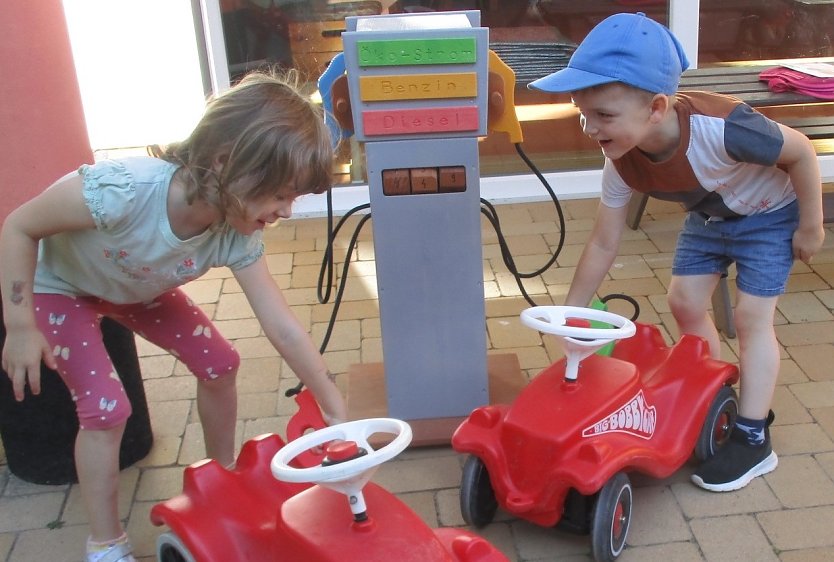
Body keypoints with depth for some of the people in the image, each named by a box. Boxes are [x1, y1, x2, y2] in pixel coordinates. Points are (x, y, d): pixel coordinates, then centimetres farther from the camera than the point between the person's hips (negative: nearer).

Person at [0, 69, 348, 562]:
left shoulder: (237, 236, -26)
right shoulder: (123, 189, -44)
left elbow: (283, 328, -22)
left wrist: (338, 413, -20)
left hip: (136, 289, 5)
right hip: (57, 286, -5)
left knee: (219, 362, 0)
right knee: (106, 406, -16)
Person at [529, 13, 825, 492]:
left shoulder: (720, 128, -44)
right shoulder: (622, 161, -25)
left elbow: (801, 152, -26)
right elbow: (604, 244, -14)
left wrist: (811, 227, -16)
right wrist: (571, 314, -10)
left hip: (770, 214, -5)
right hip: (709, 215, 6)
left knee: (752, 318, -6)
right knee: (686, 303, 5)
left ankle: (754, 440, 5)